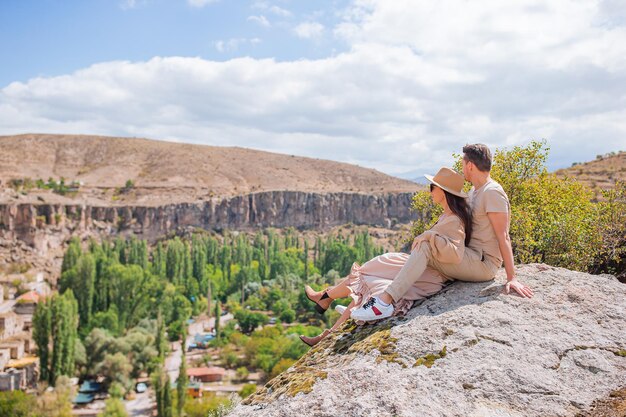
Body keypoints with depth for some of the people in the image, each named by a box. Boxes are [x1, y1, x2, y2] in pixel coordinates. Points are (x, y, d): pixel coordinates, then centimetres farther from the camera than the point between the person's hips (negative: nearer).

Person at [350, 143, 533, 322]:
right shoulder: (474, 191, 17)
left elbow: (503, 237, -18)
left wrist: (512, 278, -20)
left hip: (484, 263, -10)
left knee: (424, 247, -23)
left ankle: (385, 302, -28)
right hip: (472, 257, 10)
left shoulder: (492, 192, -14)